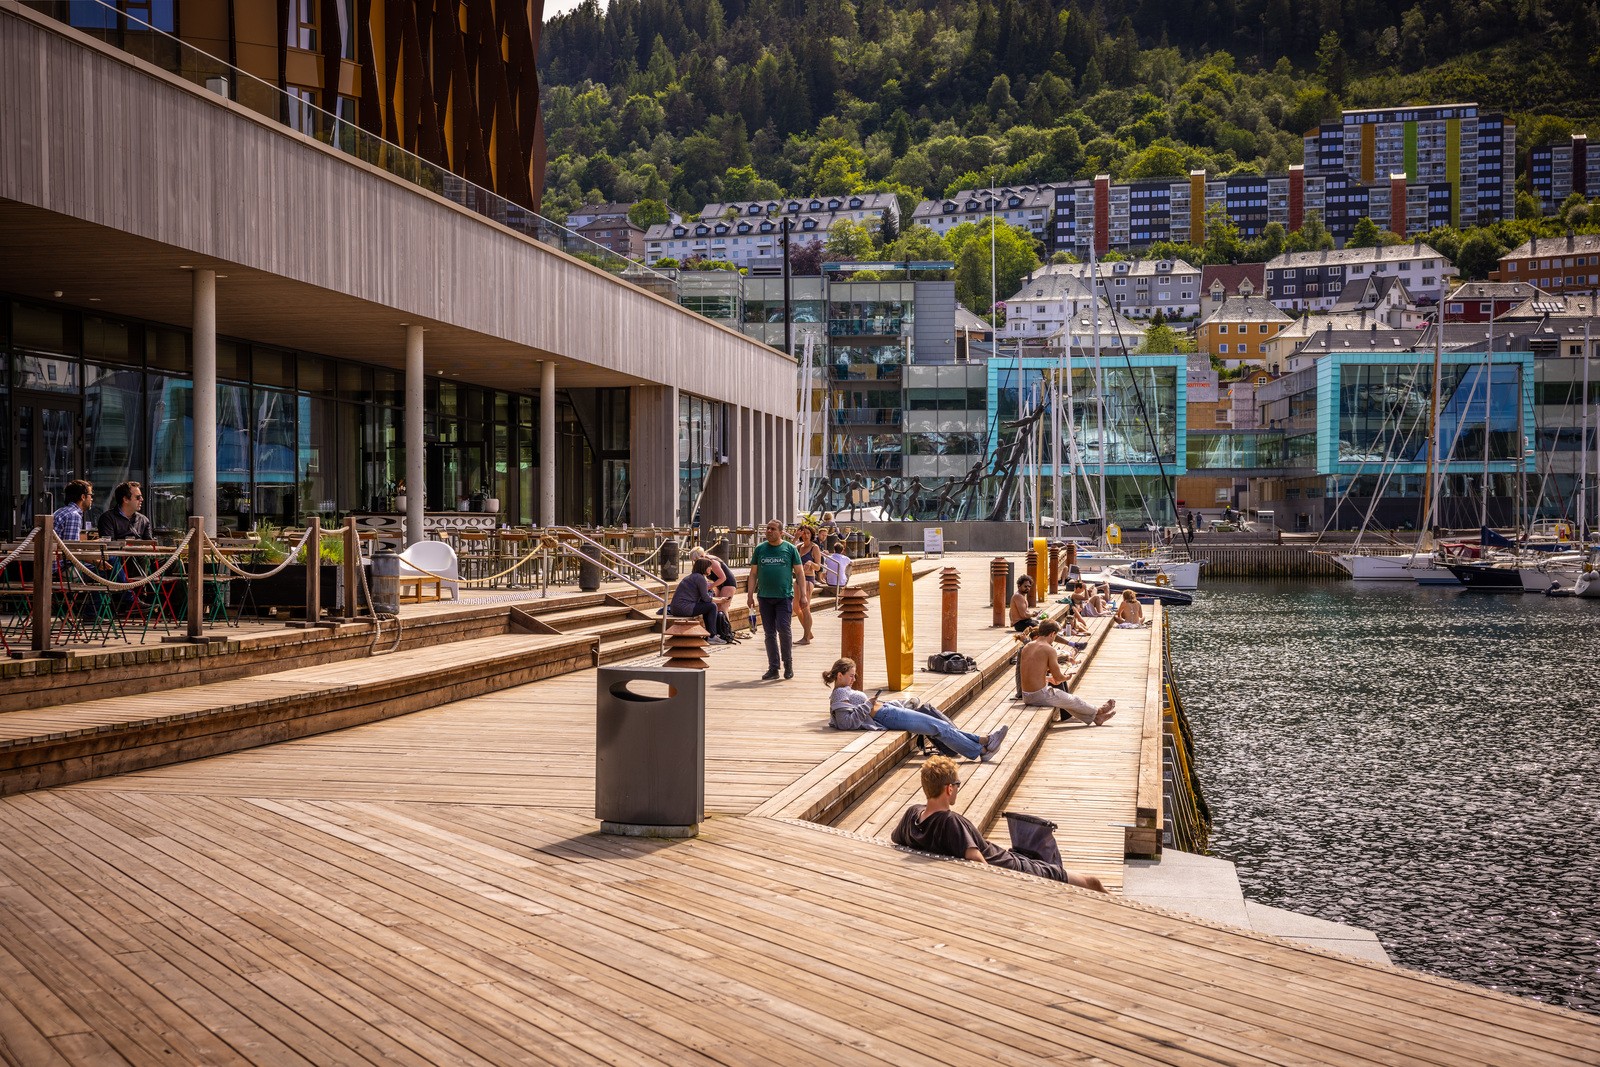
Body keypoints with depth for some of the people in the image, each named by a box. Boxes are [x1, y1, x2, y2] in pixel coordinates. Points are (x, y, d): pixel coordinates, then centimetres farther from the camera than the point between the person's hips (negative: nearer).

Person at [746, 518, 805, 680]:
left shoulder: (790, 549, 4)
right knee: (770, 633, 5)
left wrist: (803, 594, -2)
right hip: (765, 597, 3)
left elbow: (799, 572, 5)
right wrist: (750, 594, 6)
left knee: (783, 628, -12)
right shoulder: (759, 549, 10)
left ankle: (788, 663, 5)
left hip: (784, 596, -3)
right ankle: (773, 668, 10)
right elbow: (753, 573, 13)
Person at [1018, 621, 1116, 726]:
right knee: (1073, 700, 20)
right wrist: (1067, 677, 10)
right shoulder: (1049, 649, -15)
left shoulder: (1026, 647, 7)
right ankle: (1098, 712, 44)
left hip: (1026, 697, 7)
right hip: (1041, 696, -7)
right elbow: (1058, 678, -12)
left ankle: (1095, 718, 42)